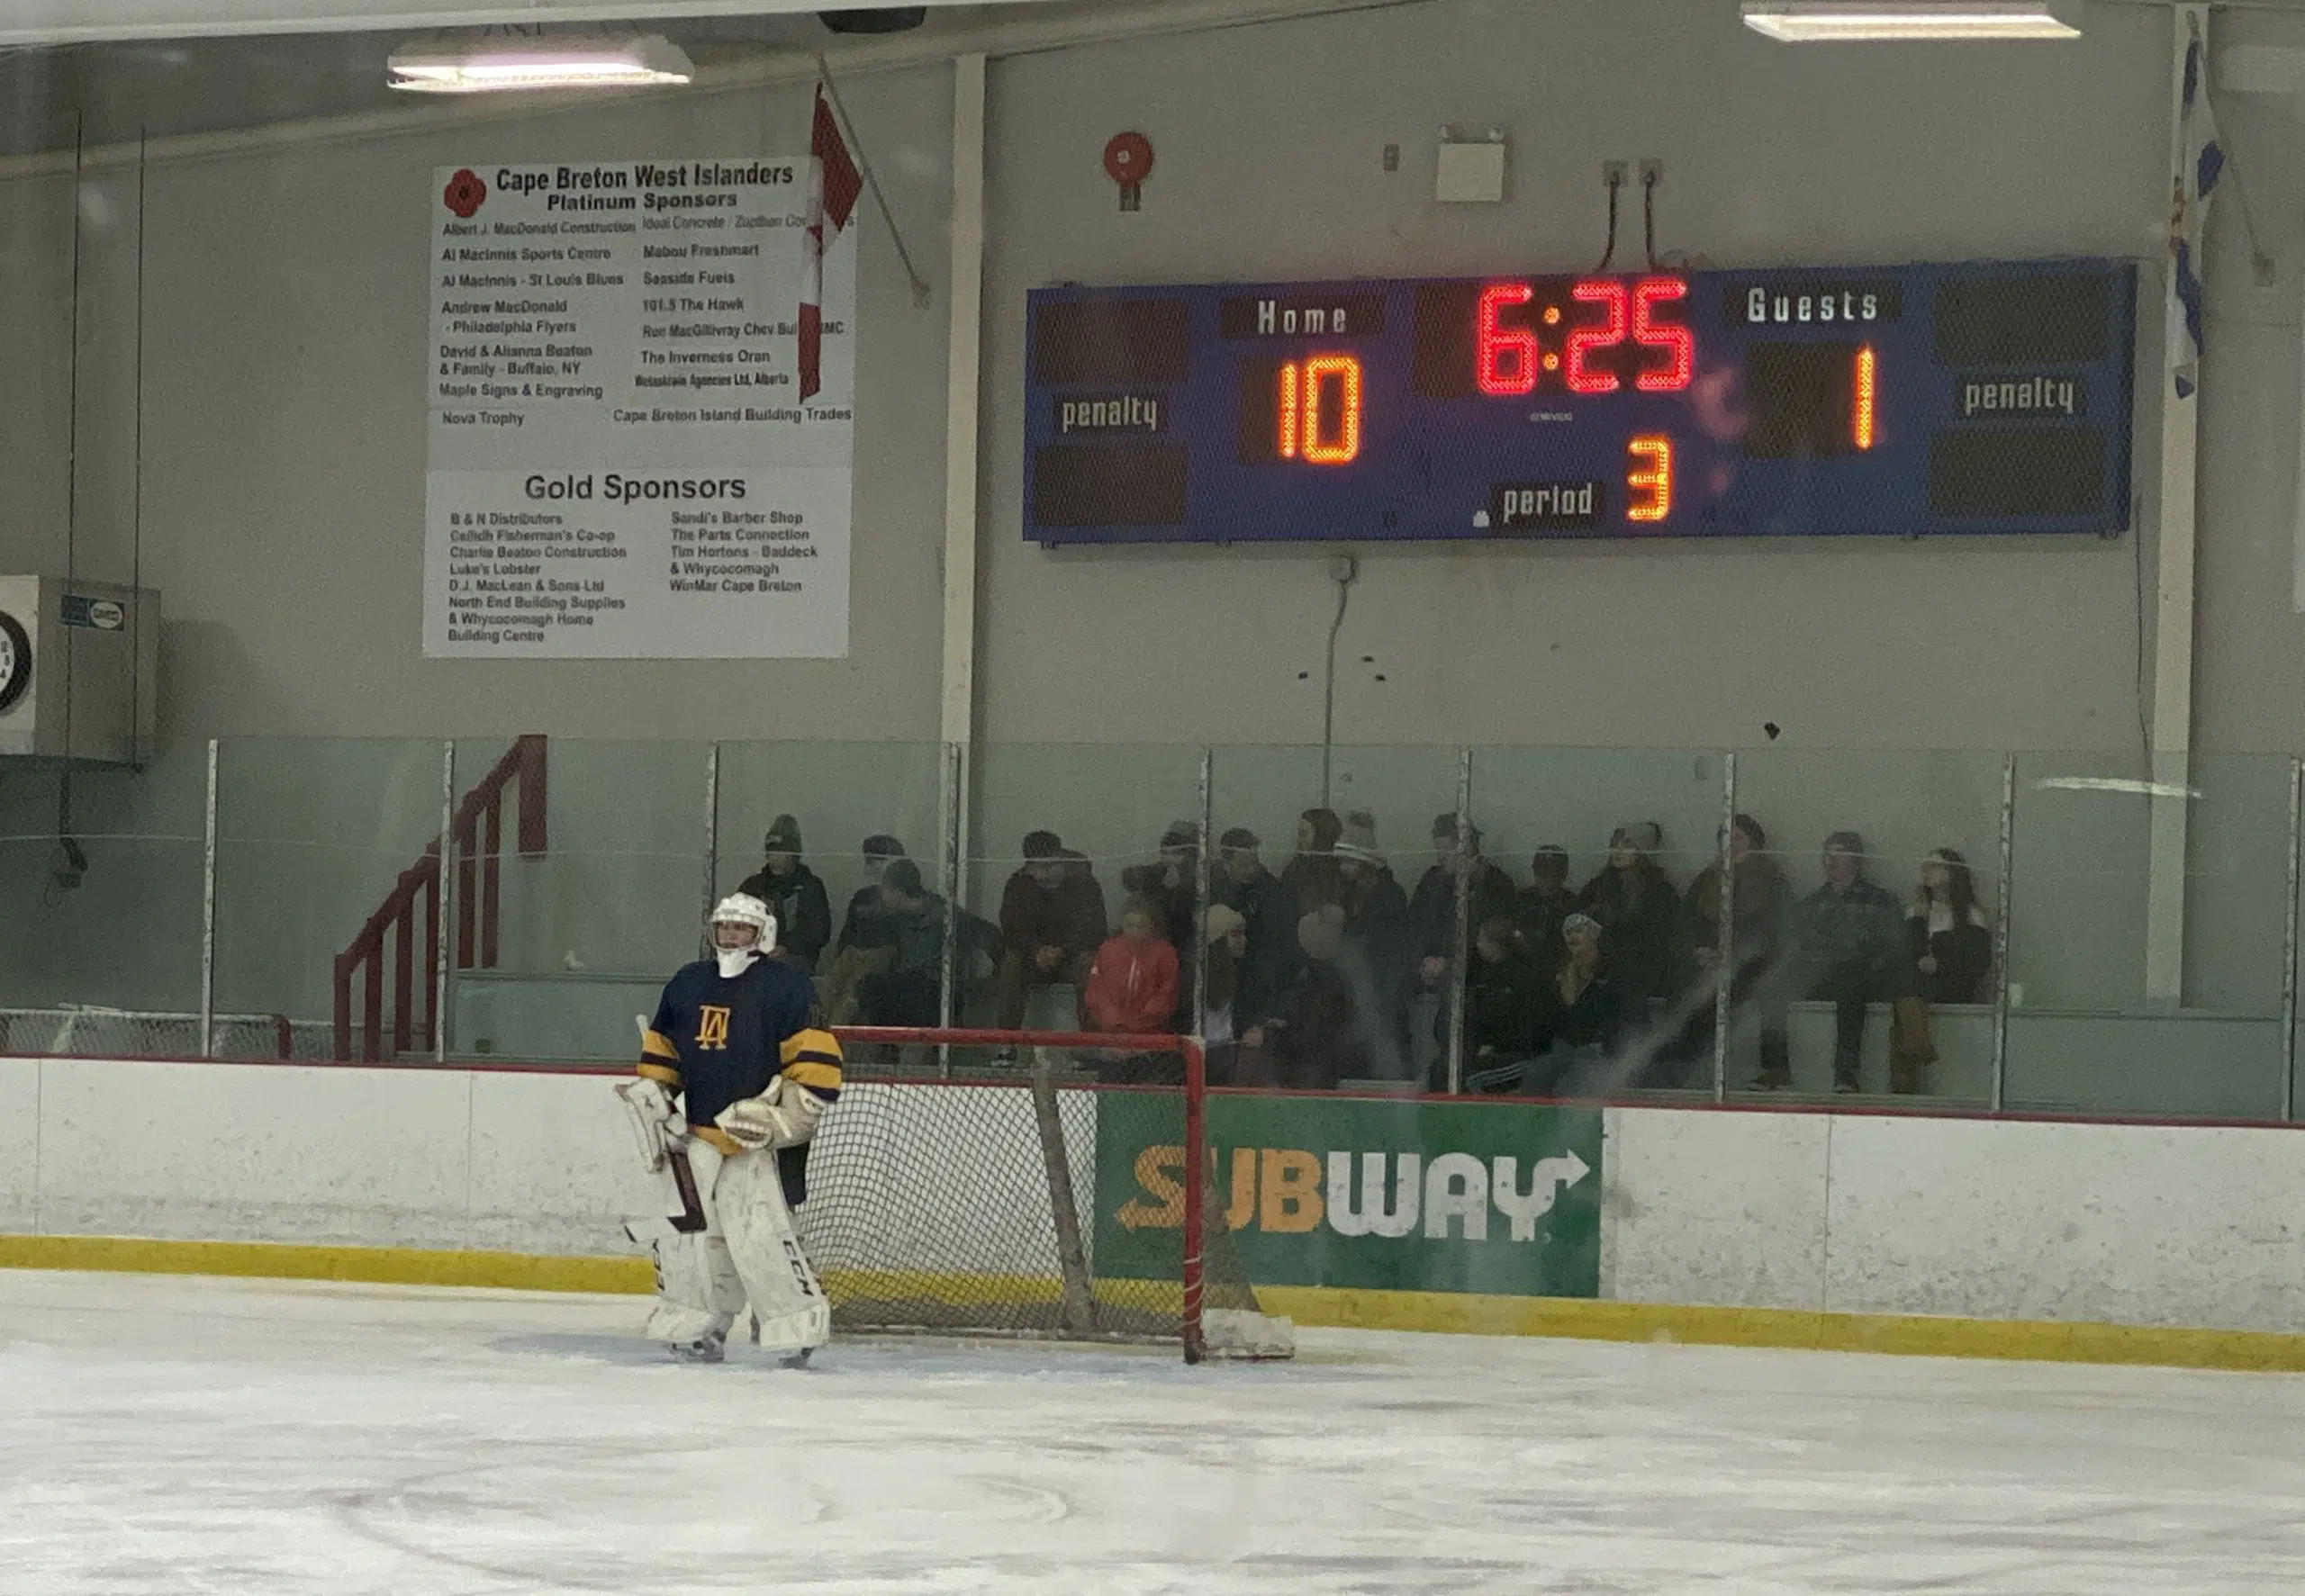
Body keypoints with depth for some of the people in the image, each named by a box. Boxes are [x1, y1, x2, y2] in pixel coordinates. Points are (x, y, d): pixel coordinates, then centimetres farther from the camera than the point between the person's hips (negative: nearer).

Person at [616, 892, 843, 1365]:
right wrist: (651, 1098, 13)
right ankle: (696, 1325, 14)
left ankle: (798, 1324, -5)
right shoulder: (687, 984, 15)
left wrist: (782, 1117, -15)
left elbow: (818, 1063, -9)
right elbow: (659, 1054, 25)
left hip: (759, 1138, -6)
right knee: (684, 1228, 3)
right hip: (698, 1133, 6)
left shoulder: (785, 985, -4)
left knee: (760, 1234, -15)